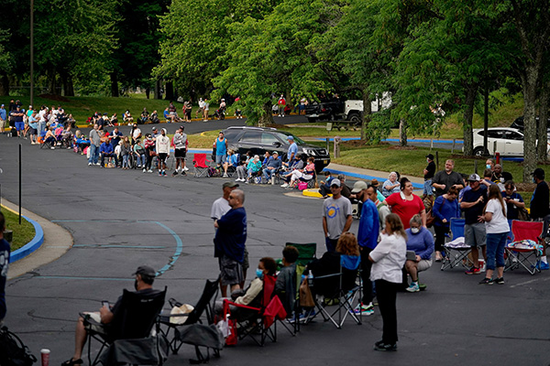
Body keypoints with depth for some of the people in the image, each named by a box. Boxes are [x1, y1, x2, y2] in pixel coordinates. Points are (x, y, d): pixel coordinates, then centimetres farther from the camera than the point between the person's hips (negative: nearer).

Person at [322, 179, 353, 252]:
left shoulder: (345, 202, -5)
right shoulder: (326, 202, 13)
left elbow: (349, 219, -10)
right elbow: (324, 218, 14)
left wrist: (343, 234, -13)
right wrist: (326, 233, 4)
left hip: (340, 238, -6)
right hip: (329, 237, 6)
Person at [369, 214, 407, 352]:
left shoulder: (389, 240, -20)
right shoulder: (401, 239, 11)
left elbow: (372, 257, -20)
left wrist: (371, 254, 3)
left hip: (385, 278, -10)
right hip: (396, 276, 10)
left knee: (386, 310, -3)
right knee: (391, 309, 16)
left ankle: (389, 342, 1)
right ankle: (391, 339, 24)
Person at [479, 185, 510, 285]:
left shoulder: (492, 202, -11)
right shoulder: (502, 201, 14)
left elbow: (488, 217, -19)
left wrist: (483, 217, 2)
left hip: (494, 231, -8)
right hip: (504, 229, 8)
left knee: (491, 254, -5)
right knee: (500, 254, 12)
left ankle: (488, 277, -7)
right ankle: (500, 277, 11)